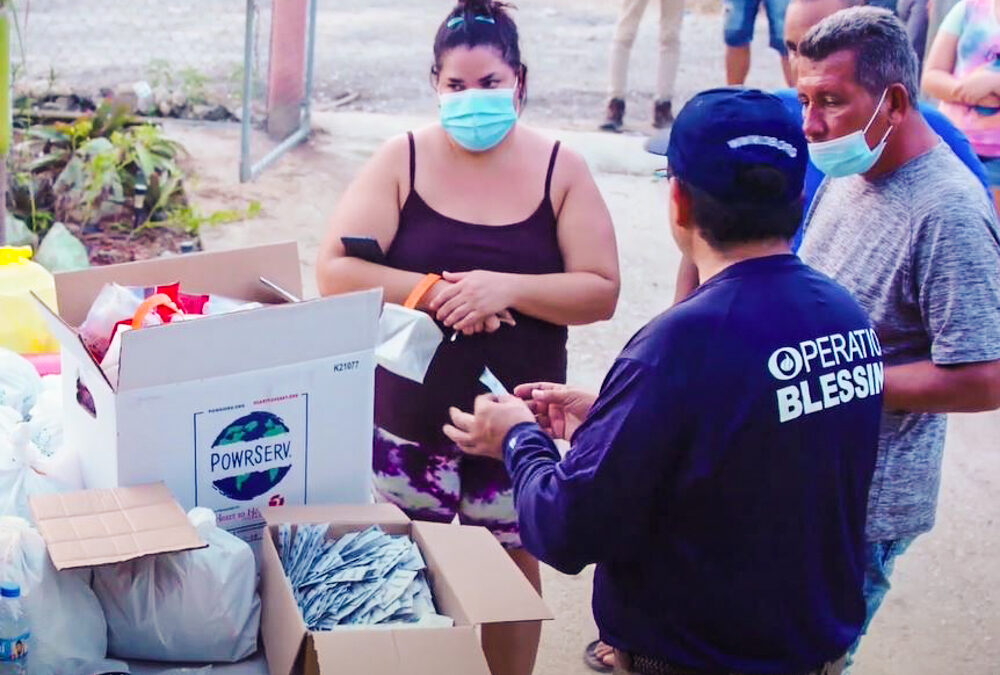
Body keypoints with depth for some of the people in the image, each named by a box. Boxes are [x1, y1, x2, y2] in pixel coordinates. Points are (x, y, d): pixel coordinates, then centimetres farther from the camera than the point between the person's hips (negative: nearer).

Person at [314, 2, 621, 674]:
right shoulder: (401, 161, -4)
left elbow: (601, 292, -7)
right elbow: (335, 271, -10)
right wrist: (432, 291, -21)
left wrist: (506, 287, -22)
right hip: (409, 419, 0)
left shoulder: (562, 169, -4)